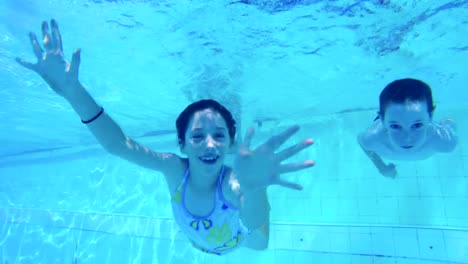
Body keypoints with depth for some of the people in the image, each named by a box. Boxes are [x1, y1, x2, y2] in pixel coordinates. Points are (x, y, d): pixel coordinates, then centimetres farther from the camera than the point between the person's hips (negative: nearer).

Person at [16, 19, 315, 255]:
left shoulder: (233, 181, -47)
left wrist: (250, 188, -90)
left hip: (239, 239, -2)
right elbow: (119, 144, -47)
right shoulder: (175, 169, -37)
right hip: (201, 244, 3)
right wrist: (72, 90, -60)